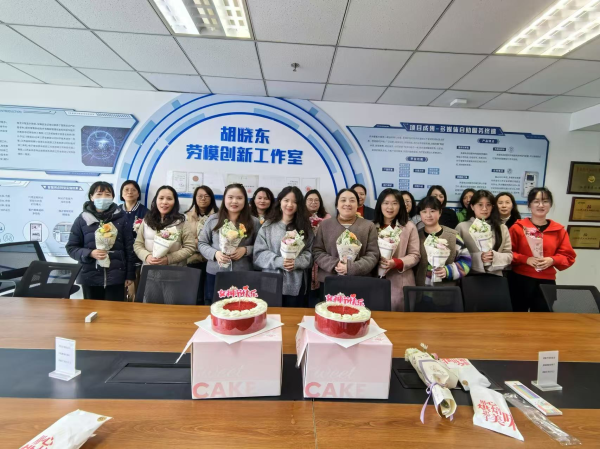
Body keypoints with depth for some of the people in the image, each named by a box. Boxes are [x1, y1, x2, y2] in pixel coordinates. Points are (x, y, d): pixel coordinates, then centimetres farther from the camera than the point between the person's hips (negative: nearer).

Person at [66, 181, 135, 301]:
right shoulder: (82, 219, 3)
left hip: (116, 277, -1)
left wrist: (130, 275, -1)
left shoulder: (121, 218, -1)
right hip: (90, 278, 1)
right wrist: (90, 253, -13)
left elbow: (129, 247, 1)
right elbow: (71, 247, 6)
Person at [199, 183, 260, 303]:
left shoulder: (254, 222, 1)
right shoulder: (213, 219, 4)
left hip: (243, 276, -1)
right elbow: (202, 243, 7)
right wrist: (215, 253, -10)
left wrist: (246, 250, -14)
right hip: (215, 274, 1)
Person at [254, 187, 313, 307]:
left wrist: (297, 262, -17)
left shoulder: (304, 227, 8)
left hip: (296, 285, 1)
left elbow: (309, 252, 2)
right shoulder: (268, 226, 3)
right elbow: (259, 253, -2)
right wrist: (278, 261, -17)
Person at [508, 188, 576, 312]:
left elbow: (568, 256, 7)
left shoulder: (559, 230, 6)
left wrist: (552, 260, -12)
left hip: (546, 282, 3)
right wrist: (526, 259, -19)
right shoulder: (518, 227, -3)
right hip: (520, 280, -2)